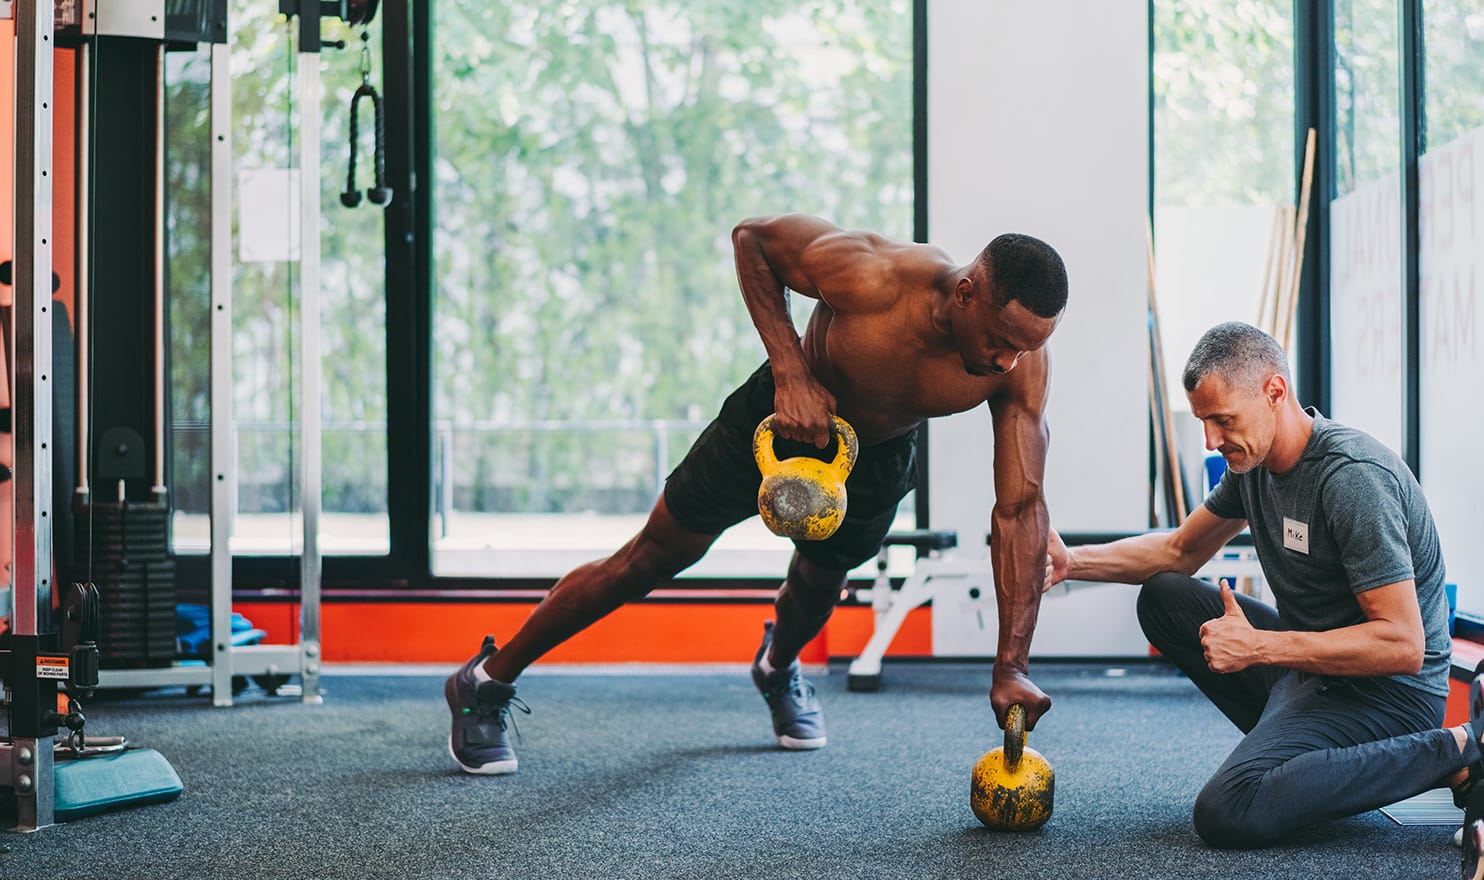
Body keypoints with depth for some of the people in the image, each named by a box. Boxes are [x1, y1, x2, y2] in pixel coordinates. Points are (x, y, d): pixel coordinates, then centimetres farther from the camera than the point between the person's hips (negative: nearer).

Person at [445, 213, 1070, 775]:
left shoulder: (1022, 364, -32)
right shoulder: (872, 276, -41)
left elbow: (1020, 507, -27)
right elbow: (751, 235, -23)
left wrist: (1012, 666, -33)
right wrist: (790, 373, -33)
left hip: (877, 460, 3)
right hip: (784, 416, -3)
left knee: (820, 581, 25)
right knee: (648, 562, 5)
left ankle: (777, 669, 63)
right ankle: (486, 682, 21)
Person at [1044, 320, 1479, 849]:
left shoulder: (1353, 477, -24)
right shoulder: (1252, 462, 4)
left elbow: (1403, 645, -27)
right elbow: (1179, 552, 20)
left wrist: (1259, 647, -26)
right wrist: (1073, 562, 4)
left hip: (1387, 690, -9)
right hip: (1307, 665, 9)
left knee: (1226, 815, -29)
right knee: (1163, 598, 13)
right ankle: (1296, 743, 4)